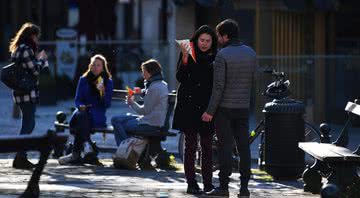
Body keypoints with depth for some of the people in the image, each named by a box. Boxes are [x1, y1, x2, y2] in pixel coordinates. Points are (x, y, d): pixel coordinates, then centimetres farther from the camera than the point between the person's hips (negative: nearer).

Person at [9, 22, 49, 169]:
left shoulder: (18, 49, 16)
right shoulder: (26, 50, -14)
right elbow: (36, 71, -16)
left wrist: (38, 59, 9)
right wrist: (42, 59, -1)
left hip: (21, 92, 10)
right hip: (28, 93, -10)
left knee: (29, 124, 16)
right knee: (27, 125, -6)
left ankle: (21, 158, 17)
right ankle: (20, 158, -6)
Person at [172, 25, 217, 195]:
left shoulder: (215, 58, 6)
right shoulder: (189, 54, -1)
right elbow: (180, 77, -9)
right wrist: (185, 58, -23)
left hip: (207, 106, 3)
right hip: (189, 105, -3)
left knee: (207, 145, 6)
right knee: (191, 145, -1)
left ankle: (208, 183, 11)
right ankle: (191, 183, 1)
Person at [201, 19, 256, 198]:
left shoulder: (222, 55, -13)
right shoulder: (251, 53, 5)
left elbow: (218, 86, -16)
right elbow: (251, 80, 10)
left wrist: (210, 111, -11)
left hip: (225, 108, -5)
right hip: (244, 107, 5)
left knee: (225, 147, -2)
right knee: (244, 146, 6)